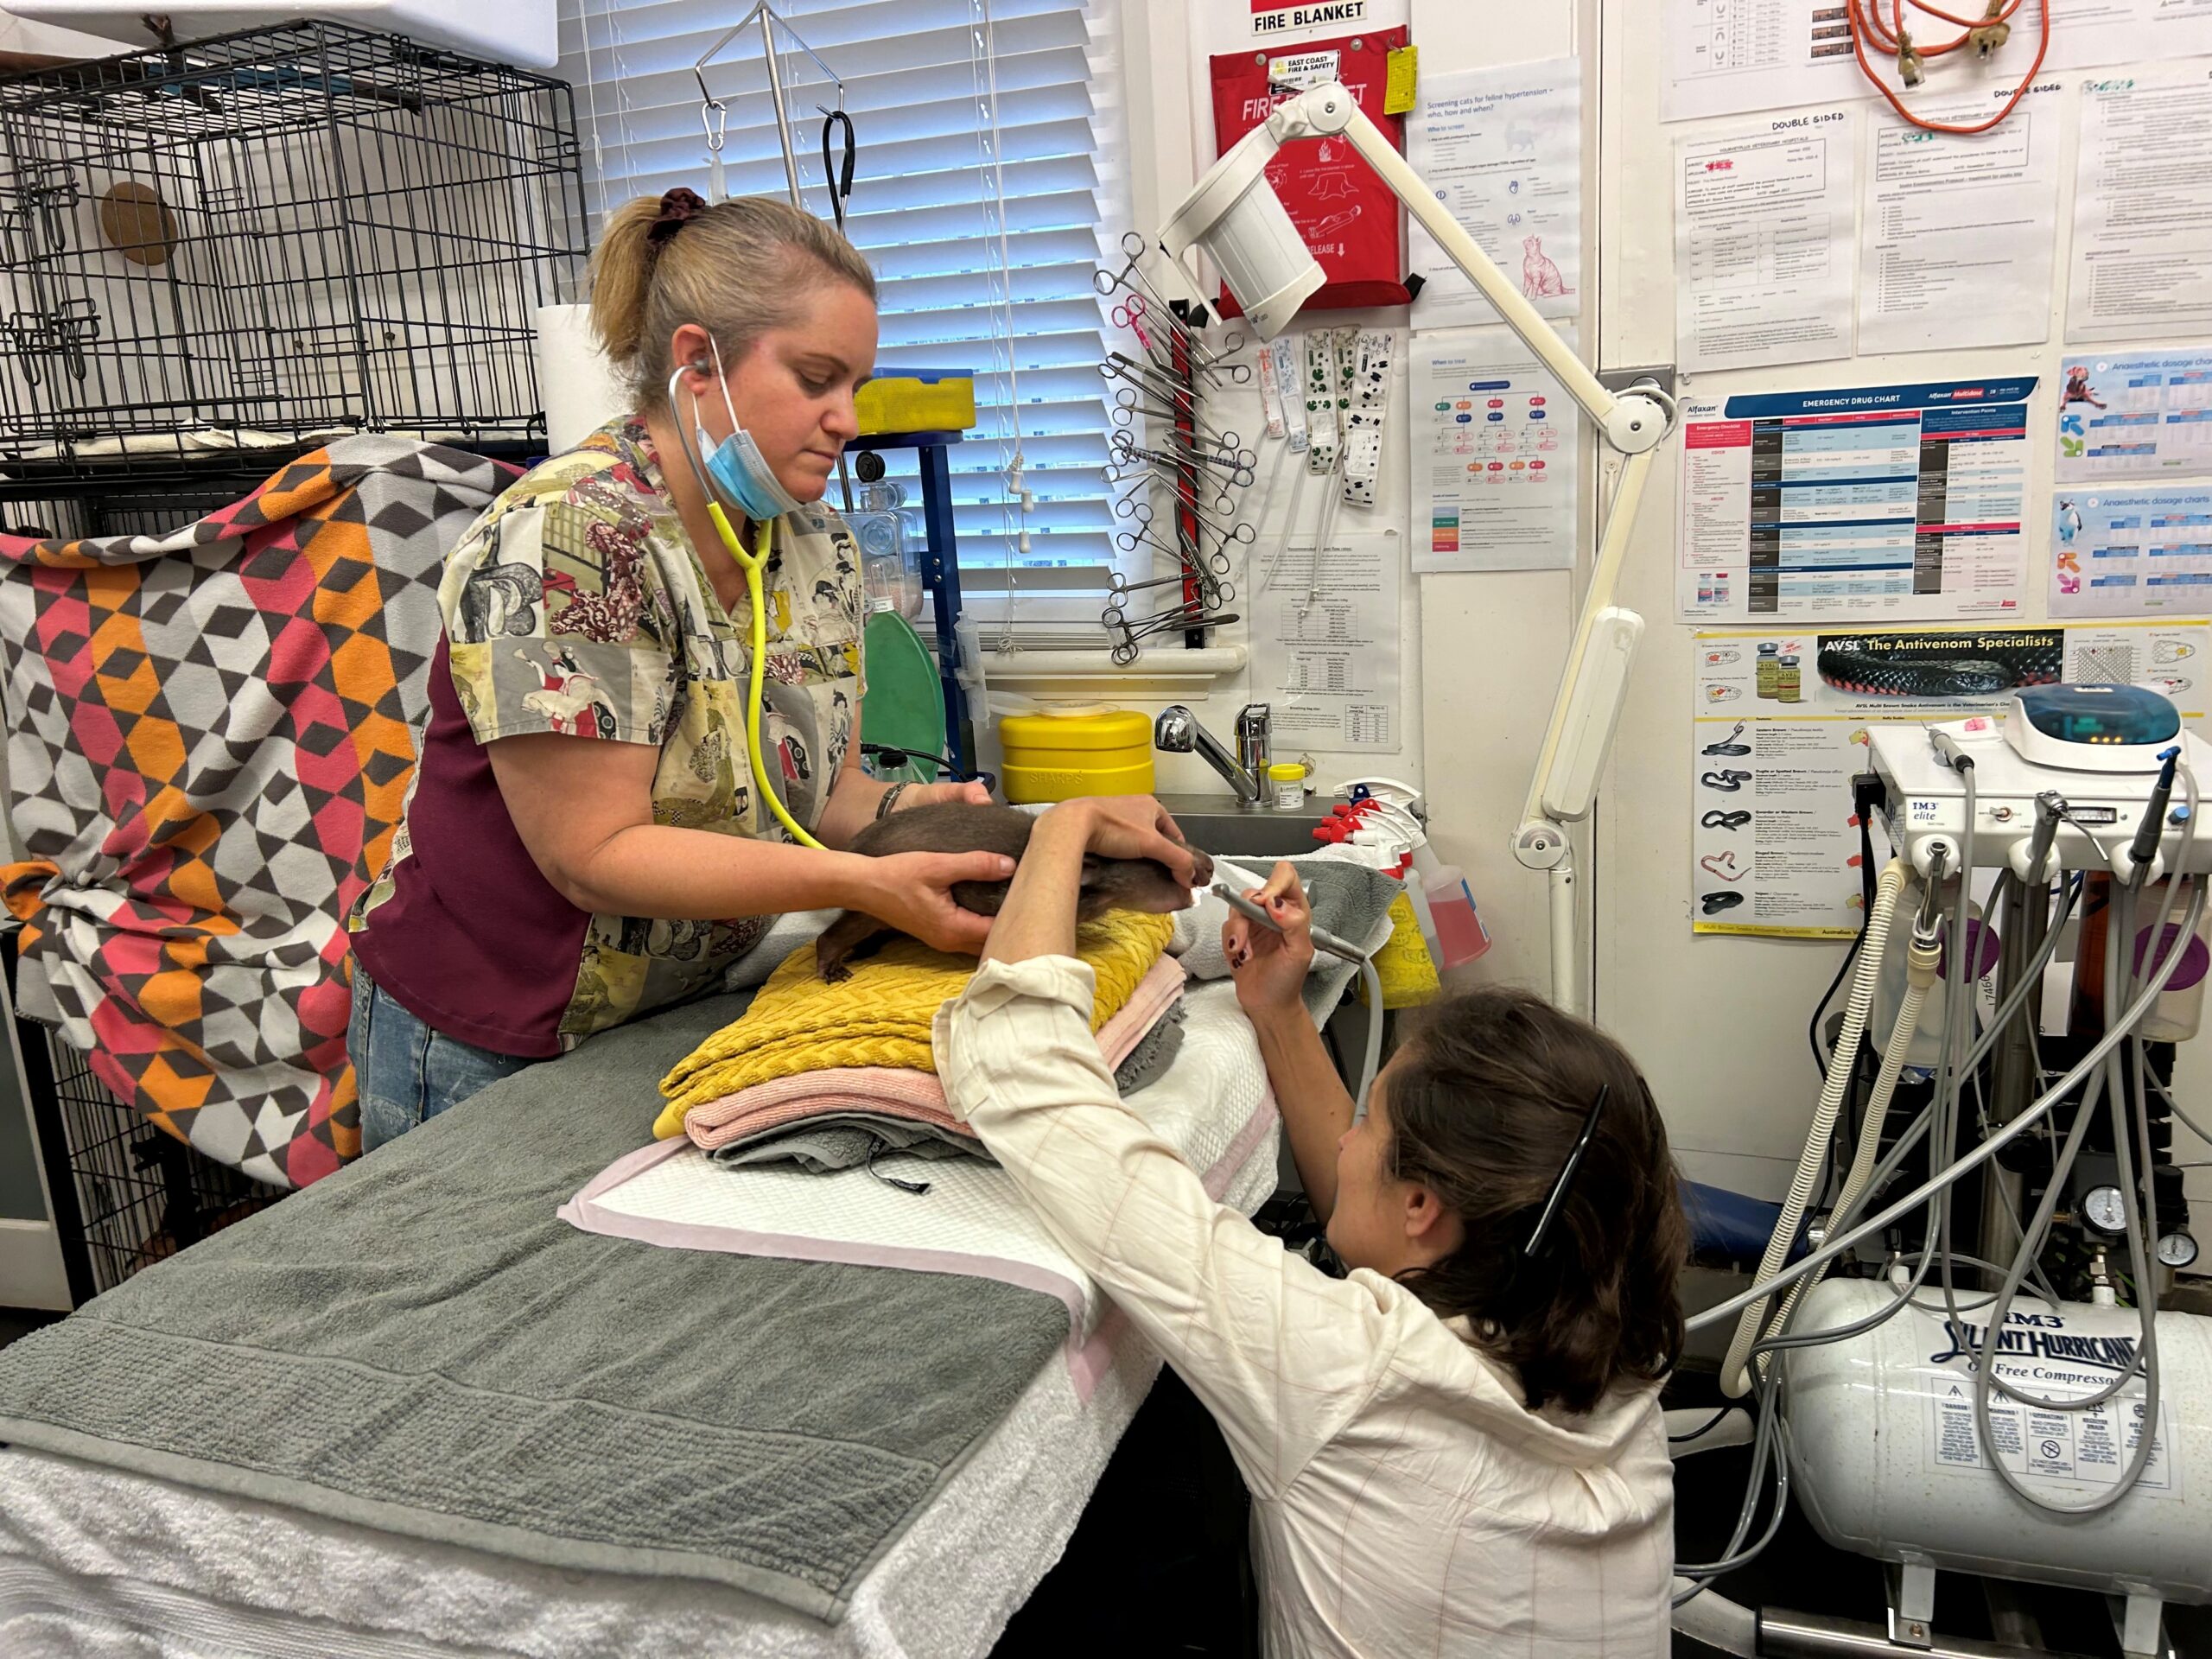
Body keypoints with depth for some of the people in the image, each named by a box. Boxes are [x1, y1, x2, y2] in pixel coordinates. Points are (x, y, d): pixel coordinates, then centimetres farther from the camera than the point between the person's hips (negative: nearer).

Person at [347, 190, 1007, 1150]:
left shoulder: (818, 547, -1)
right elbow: (596, 855, -26)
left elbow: (814, 788, 3)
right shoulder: (564, 540, -24)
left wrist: (902, 811, -19)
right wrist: (865, 882, -33)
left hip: (677, 1017, 7)